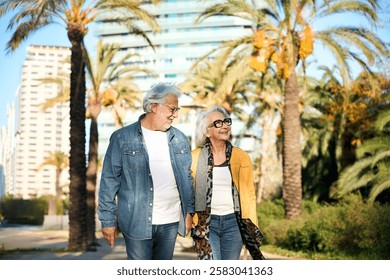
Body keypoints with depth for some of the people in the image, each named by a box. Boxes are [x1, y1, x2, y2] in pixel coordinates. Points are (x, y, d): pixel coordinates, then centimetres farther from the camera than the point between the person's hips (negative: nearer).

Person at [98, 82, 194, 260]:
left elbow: (187, 178, 15)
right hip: (137, 224, -4)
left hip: (171, 223, 4)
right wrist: (108, 220, -5)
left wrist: (189, 211, 9)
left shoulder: (179, 139, 9)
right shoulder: (122, 138, -3)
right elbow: (109, 181, -3)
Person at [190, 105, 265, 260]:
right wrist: (190, 223, -4)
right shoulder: (195, 157, 1)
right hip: (205, 223, -2)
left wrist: (252, 228, 3)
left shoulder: (241, 157, 5)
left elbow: (249, 194, 8)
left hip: (233, 222, 2)